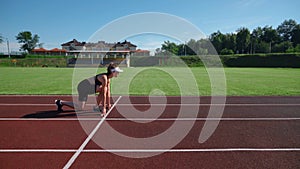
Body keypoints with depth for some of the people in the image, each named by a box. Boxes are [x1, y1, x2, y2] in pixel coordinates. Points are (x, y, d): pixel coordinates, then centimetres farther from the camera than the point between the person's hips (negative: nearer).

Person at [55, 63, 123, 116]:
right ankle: (60, 102, 10)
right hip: (83, 87, -9)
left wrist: (108, 105, 10)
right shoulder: (104, 78, -24)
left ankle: (97, 106, 8)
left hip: (87, 87, 9)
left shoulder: (108, 78, 4)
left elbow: (108, 92, 8)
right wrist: (104, 108, -25)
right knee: (80, 108, -3)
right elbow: (104, 94, -26)